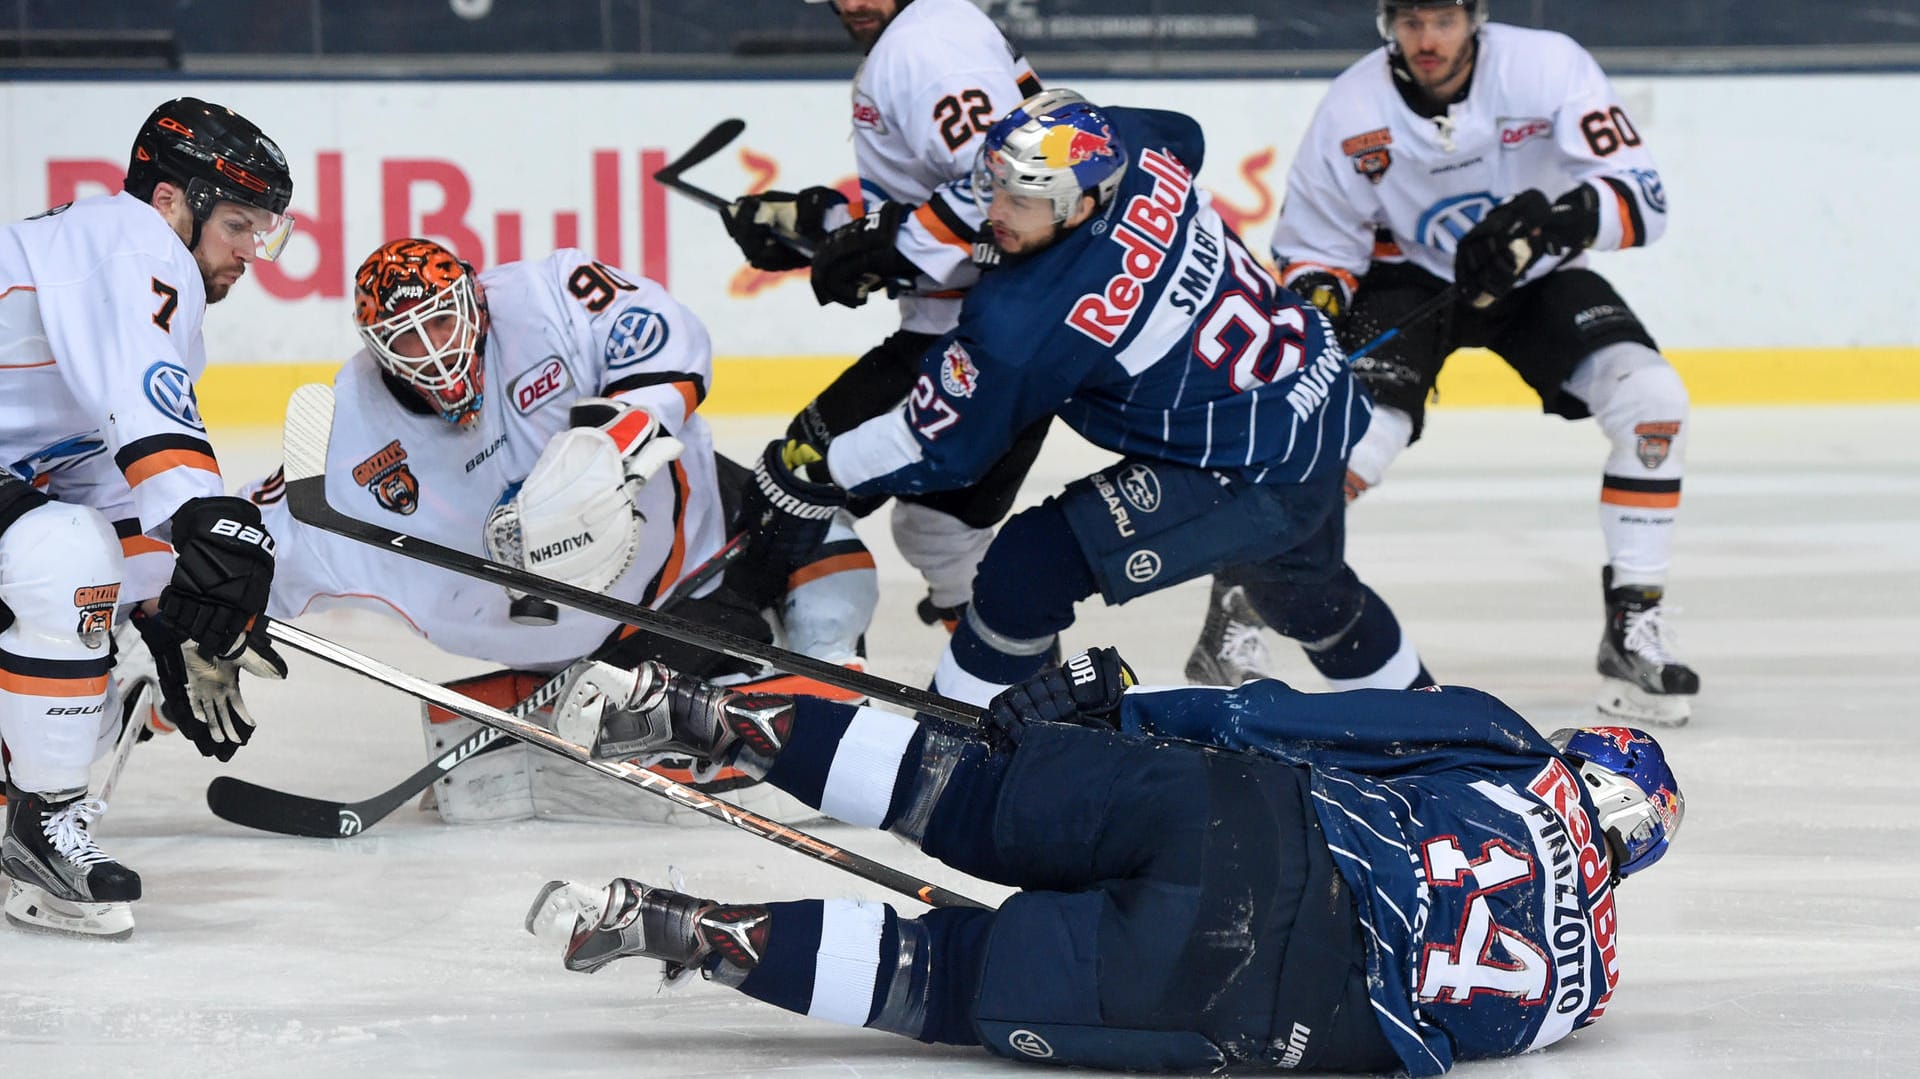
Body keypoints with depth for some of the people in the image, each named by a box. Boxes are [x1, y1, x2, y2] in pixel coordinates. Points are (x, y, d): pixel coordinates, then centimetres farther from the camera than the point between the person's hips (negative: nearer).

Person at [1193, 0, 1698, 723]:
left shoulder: (1546, 67, -22)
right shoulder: (1354, 108, -18)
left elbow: (1641, 196, -25)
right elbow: (1313, 244, -6)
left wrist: (1553, 221, -43)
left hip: (1537, 278, 1)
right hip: (1412, 277, -1)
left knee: (1651, 399, -22)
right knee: (1356, 432, -26)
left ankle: (1632, 631, -11)